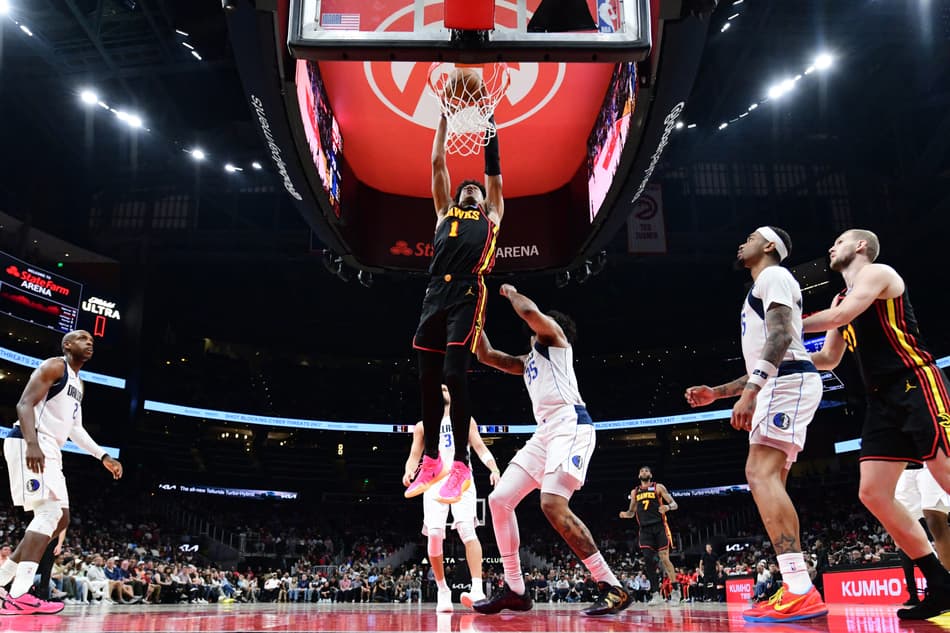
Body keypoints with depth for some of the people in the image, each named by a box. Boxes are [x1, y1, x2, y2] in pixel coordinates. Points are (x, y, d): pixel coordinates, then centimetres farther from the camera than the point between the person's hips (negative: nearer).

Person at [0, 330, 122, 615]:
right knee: (49, 511, -19)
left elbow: (75, 428, 26)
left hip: (50, 450, 10)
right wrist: (32, 443, -31)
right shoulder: (54, 366, -6)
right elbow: (24, 404, -17)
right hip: (29, 444, -10)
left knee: (60, 518, 9)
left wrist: (104, 457, 21)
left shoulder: (78, 383, 24)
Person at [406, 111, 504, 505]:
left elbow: (493, 170, 21)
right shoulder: (445, 213, 29)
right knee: (428, 380, 3)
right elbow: (437, 164, 27)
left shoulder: (491, 216, 23)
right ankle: (432, 461, 14)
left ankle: (461, 465, -9)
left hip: (467, 295, -4)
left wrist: (488, 122, 24)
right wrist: (444, 117, 28)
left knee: (454, 376, -14)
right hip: (434, 294, 4)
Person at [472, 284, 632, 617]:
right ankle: (514, 591, 8)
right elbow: (486, 355, 35)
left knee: (553, 505, -25)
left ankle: (613, 588, -19)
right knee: (499, 499, 2)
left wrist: (510, 291, 10)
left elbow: (529, 311, -10)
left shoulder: (555, 336, 10)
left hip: (570, 425, -9)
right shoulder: (526, 361, 32)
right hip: (545, 431, 9)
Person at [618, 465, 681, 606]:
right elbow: (632, 512, 21)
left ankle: (676, 591, 7)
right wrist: (625, 514, -3)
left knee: (664, 558, -7)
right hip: (645, 529, 4)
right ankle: (656, 594, 0)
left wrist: (667, 507, -24)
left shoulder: (658, 487, 4)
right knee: (648, 560, -6)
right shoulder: (634, 492, 15)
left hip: (659, 527, -3)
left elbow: (674, 504, 0)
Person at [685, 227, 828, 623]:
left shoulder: (773, 275, 0)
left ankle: (801, 592, -28)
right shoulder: (765, 288, 31)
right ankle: (796, 590, 6)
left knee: (761, 475, -22)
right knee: (768, 480, 6)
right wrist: (717, 392, 27)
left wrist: (750, 391, -27)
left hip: (788, 381, -11)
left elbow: (781, 336, -18)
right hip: (781, 384, 11)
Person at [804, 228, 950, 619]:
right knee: (873, 493, 0)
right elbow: (828, 360, 28)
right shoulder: (843, 300, 24)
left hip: (917, 386, -9)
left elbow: (840, 317, -18)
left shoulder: (878, 272, -1)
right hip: (883, 402, 9)